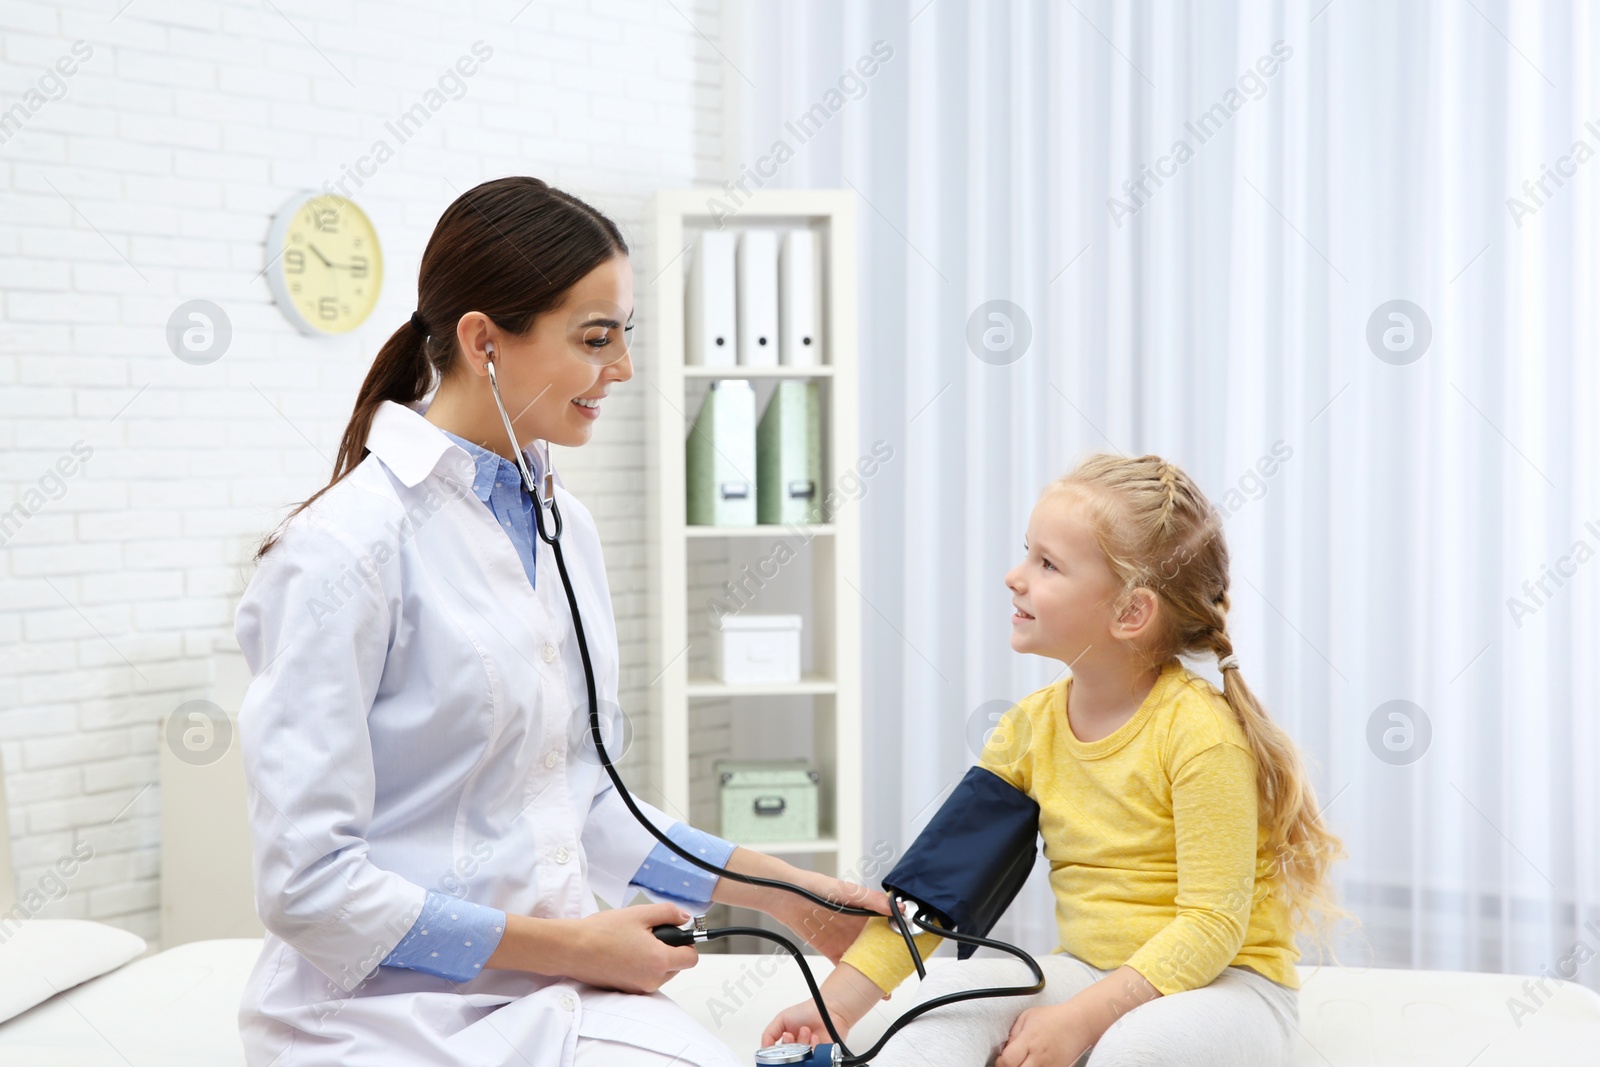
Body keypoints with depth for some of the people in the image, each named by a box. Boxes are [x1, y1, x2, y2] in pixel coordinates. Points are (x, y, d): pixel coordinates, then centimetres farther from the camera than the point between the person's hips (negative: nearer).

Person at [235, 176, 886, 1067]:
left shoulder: (564, 525, 9)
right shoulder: (346, 548, -14)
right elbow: (307, 884, -15)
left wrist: (780, 890, 14)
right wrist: (570, 946, -12)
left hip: (556, 991, 7)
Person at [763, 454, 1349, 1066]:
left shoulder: (1200, 731, -17)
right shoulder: (1032, 727, 2)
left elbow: (1211, 925, -19)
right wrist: (837, 1003, -4)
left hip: (1226, 986, -5)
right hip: (1089, 972, 5)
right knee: (954, 988, -20)